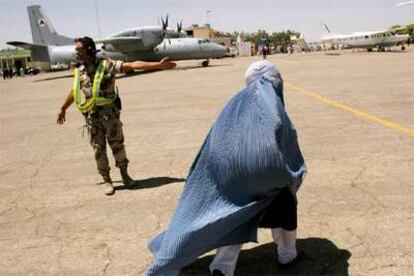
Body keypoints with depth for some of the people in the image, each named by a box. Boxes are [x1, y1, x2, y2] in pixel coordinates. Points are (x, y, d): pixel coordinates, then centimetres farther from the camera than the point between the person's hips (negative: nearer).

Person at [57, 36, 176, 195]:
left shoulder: (107, 65, -6)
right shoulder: (79, 72, 7)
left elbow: (133, 65, -13)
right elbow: (73, 92, 23)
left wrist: (158, 64, -20)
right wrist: (63, 109, 36)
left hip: (110, 113, -3)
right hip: (92, 117, 3)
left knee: (117, 144, 4)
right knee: (98, 149, 5)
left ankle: (124, 174, 23)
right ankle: (107, 181, 17)